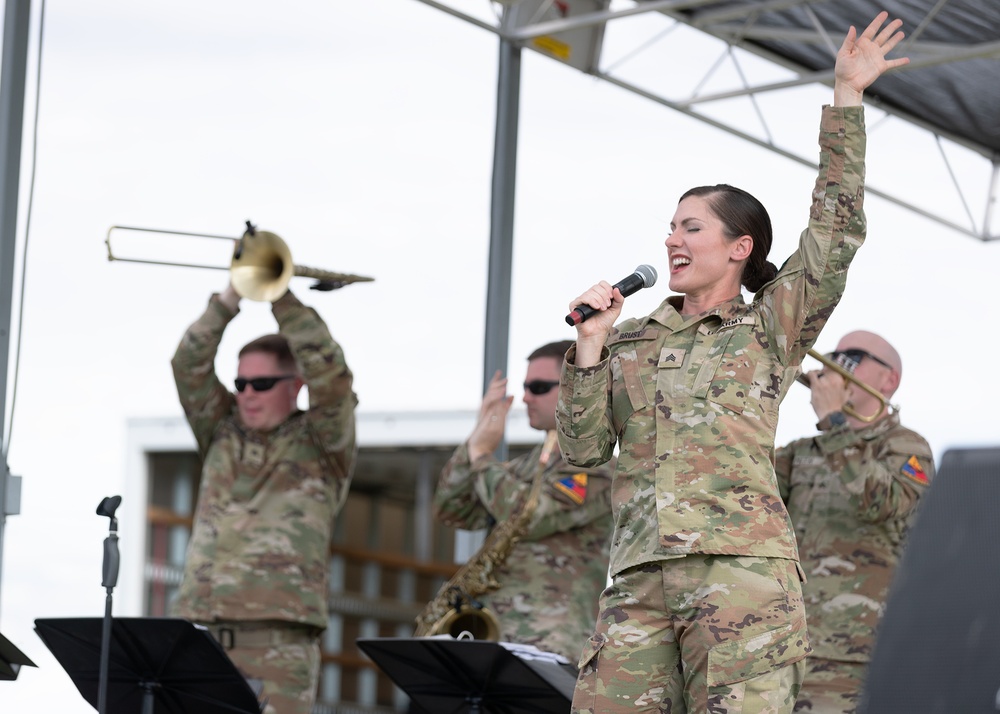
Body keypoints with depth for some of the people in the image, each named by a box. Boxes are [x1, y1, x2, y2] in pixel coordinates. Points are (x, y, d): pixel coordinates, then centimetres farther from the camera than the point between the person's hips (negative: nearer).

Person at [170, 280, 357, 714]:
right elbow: (190, 366, 9)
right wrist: (230, 299, 0)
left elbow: (328, 372, -7)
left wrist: (281, 297, -6)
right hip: (201, 628, 4)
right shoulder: (223, 435, 19)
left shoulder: (320, 444, 8)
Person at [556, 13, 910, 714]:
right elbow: (584, 446, 13)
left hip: (743, 571, -3)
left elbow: (836, 227, 2)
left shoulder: (771, 330, 12)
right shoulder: (631, 340, 21)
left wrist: (847, 95, 0)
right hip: (640, 577, 4)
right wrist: (590, 342, 3)